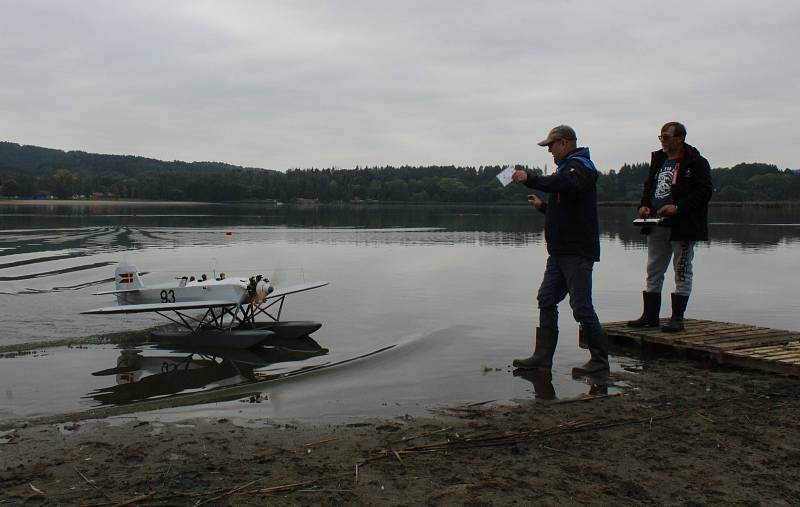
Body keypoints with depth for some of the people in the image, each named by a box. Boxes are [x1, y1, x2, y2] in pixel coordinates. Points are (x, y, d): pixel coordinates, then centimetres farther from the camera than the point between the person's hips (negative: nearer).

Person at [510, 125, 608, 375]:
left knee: (581, 305, -8)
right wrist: (542, 206, 20)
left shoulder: (579, 165, -8)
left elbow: (565, 184, -33)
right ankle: (543, 355, 13)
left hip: (577, 252, -10)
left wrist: (530, 178, -27)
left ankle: (600, 359, 2)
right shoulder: (567, 167, 23)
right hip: (560, 251, 10)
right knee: (547, 300, 8)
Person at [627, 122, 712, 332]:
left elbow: (704, 191, -13)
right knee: (653, 271, 10)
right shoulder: (658, 159, 14)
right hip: (657, 227, 7)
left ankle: (677, 318, 8)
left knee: (682, 272, 2)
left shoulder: (695, 162, -8)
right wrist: (644, 205, 4)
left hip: (682, 227, -7)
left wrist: (677, 207, -21)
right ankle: (650, 316, 18)